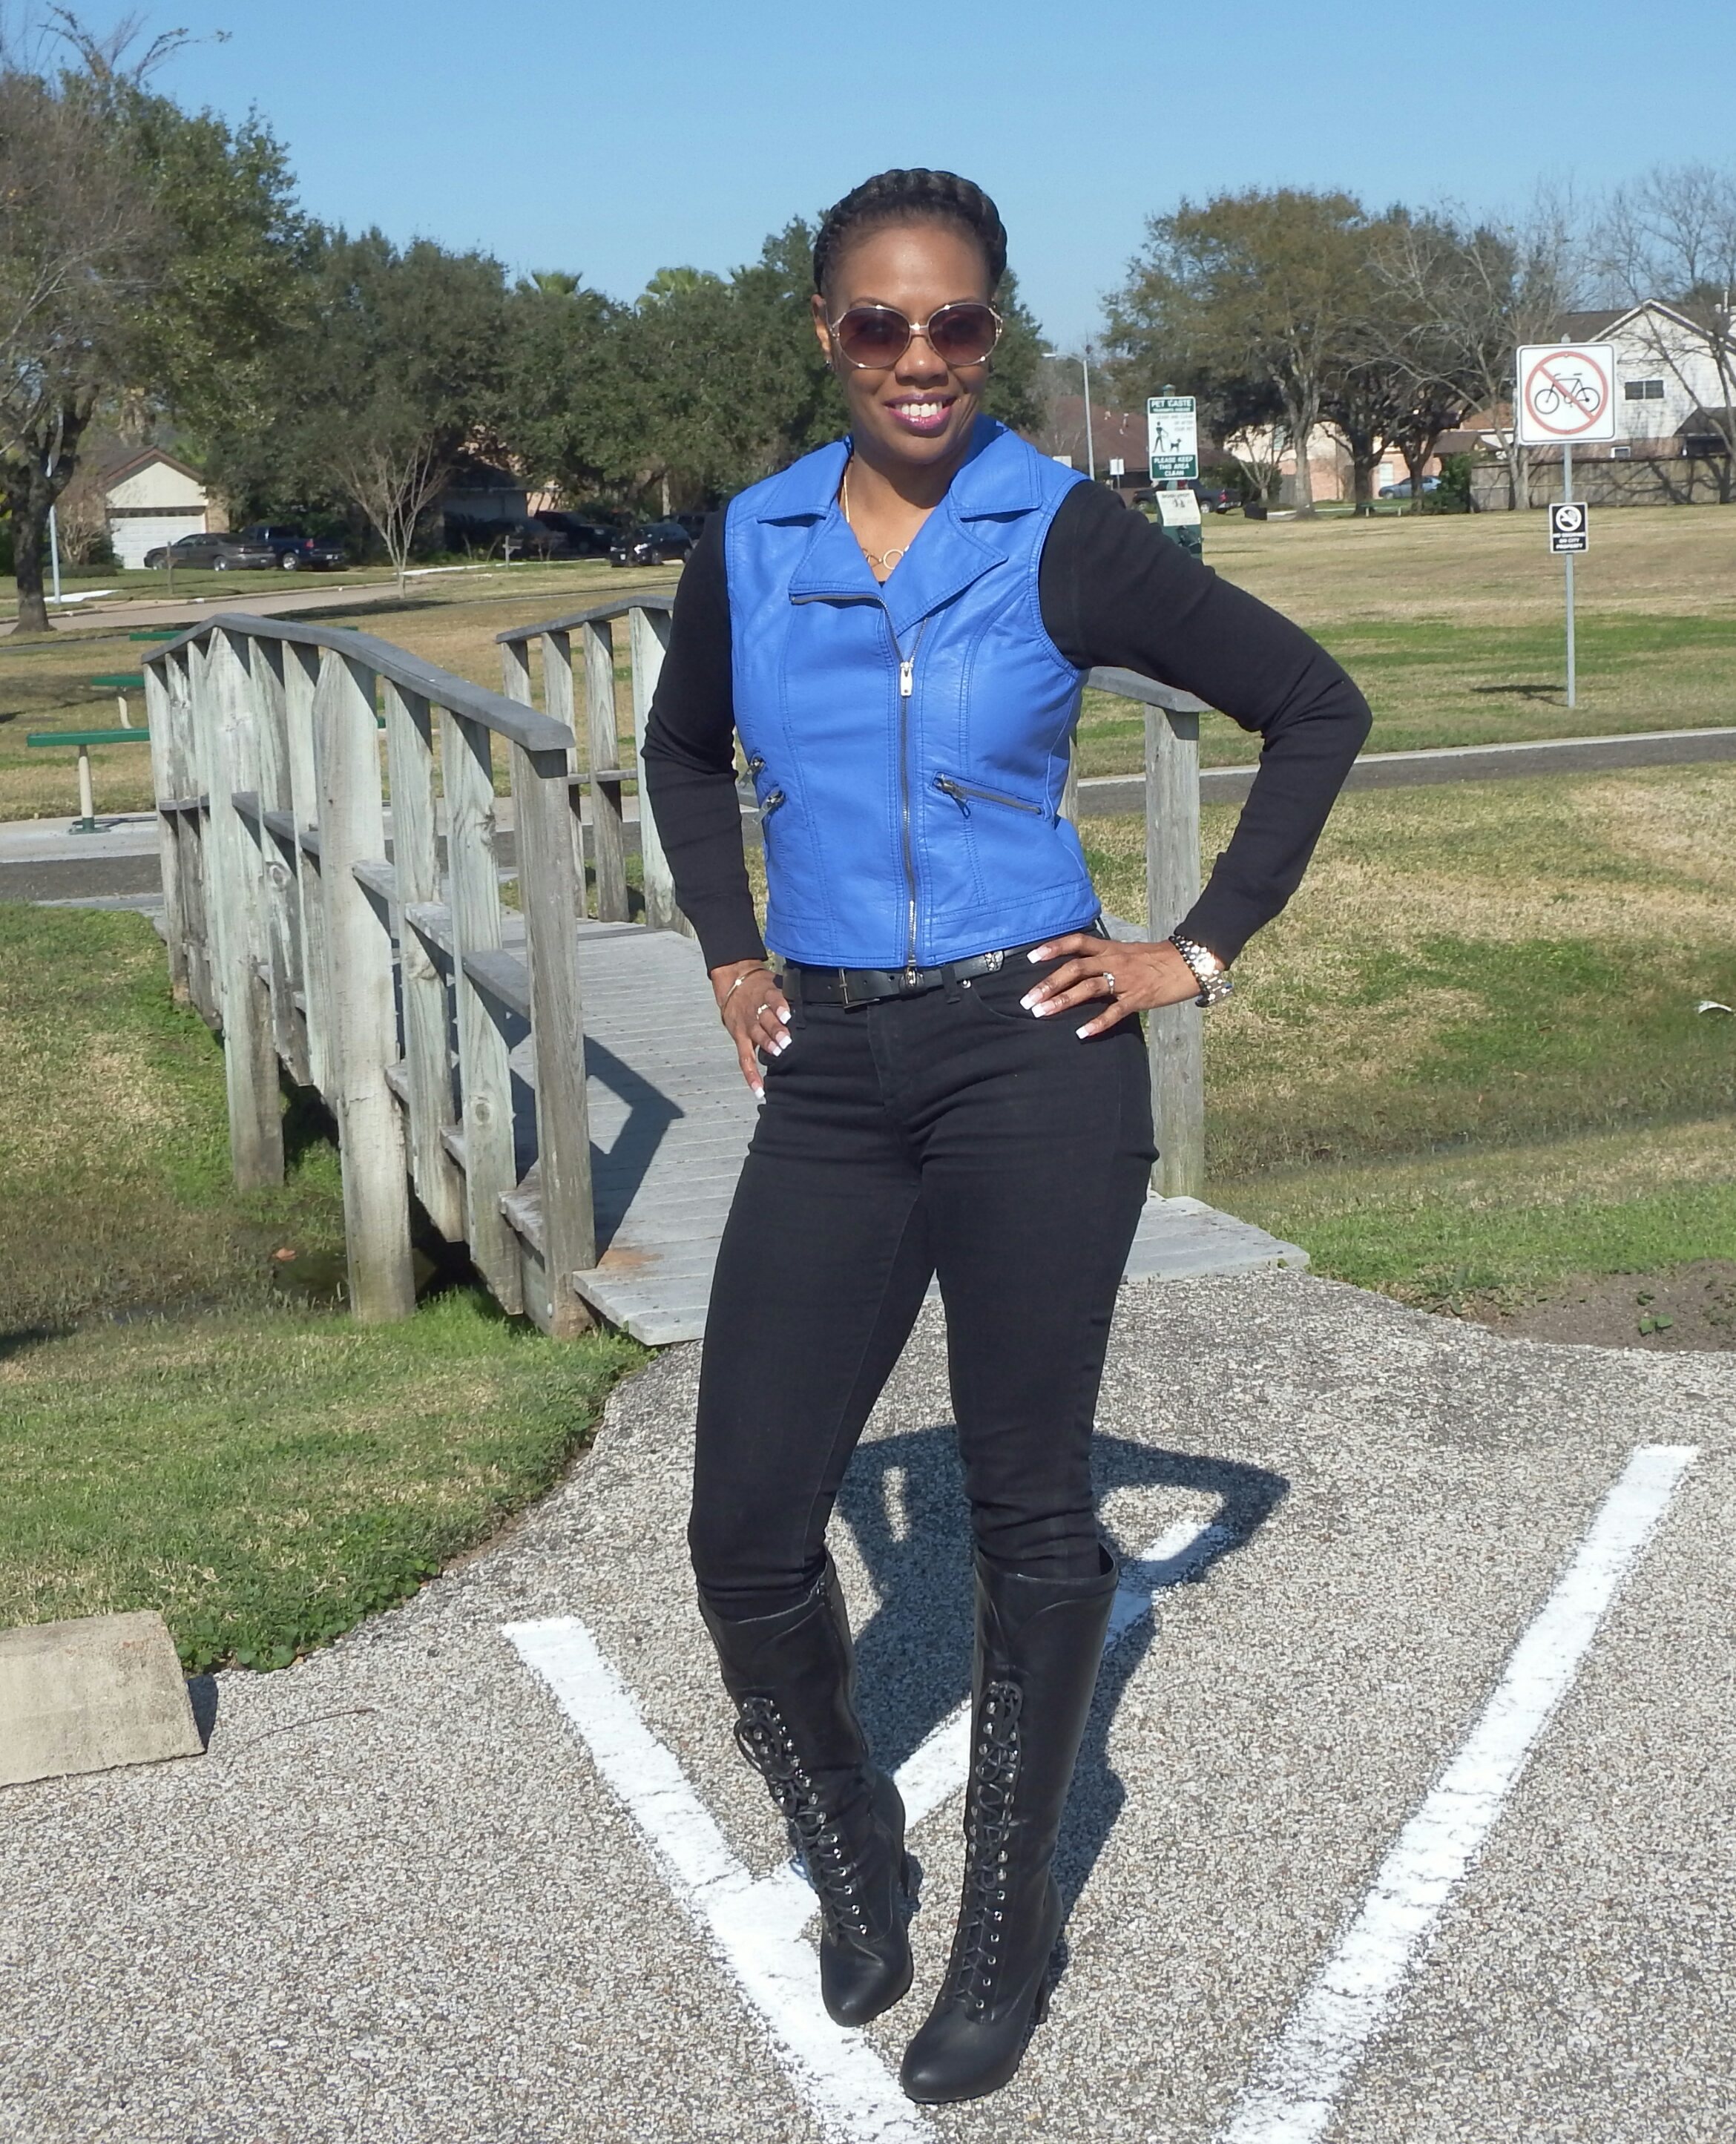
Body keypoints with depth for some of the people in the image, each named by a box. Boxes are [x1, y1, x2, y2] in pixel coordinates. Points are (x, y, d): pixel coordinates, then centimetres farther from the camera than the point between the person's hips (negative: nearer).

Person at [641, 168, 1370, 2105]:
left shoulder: (1064, 539, -5)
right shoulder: (750, 548, 6)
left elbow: (1314, 707, 1)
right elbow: (680, 751, 25)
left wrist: (1201, 951, -2)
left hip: (1031, 1064, -3)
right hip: (830, 1078, 4)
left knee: (1028, 1508, 5)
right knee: (746, 1529, 1)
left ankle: (1008, 1925, 24)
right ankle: (847, 1852, 30)